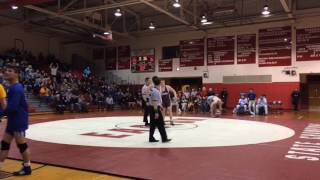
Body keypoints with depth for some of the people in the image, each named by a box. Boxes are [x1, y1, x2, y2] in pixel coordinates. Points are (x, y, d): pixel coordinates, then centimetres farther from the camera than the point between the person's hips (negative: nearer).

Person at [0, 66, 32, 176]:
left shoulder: (16, 88, -18)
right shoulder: (13, 87, 14)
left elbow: (12, 107, -25)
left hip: (19, 121, -10)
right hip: (13, 120, 10)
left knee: (21, 144, -1)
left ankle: (27, 168, 11)